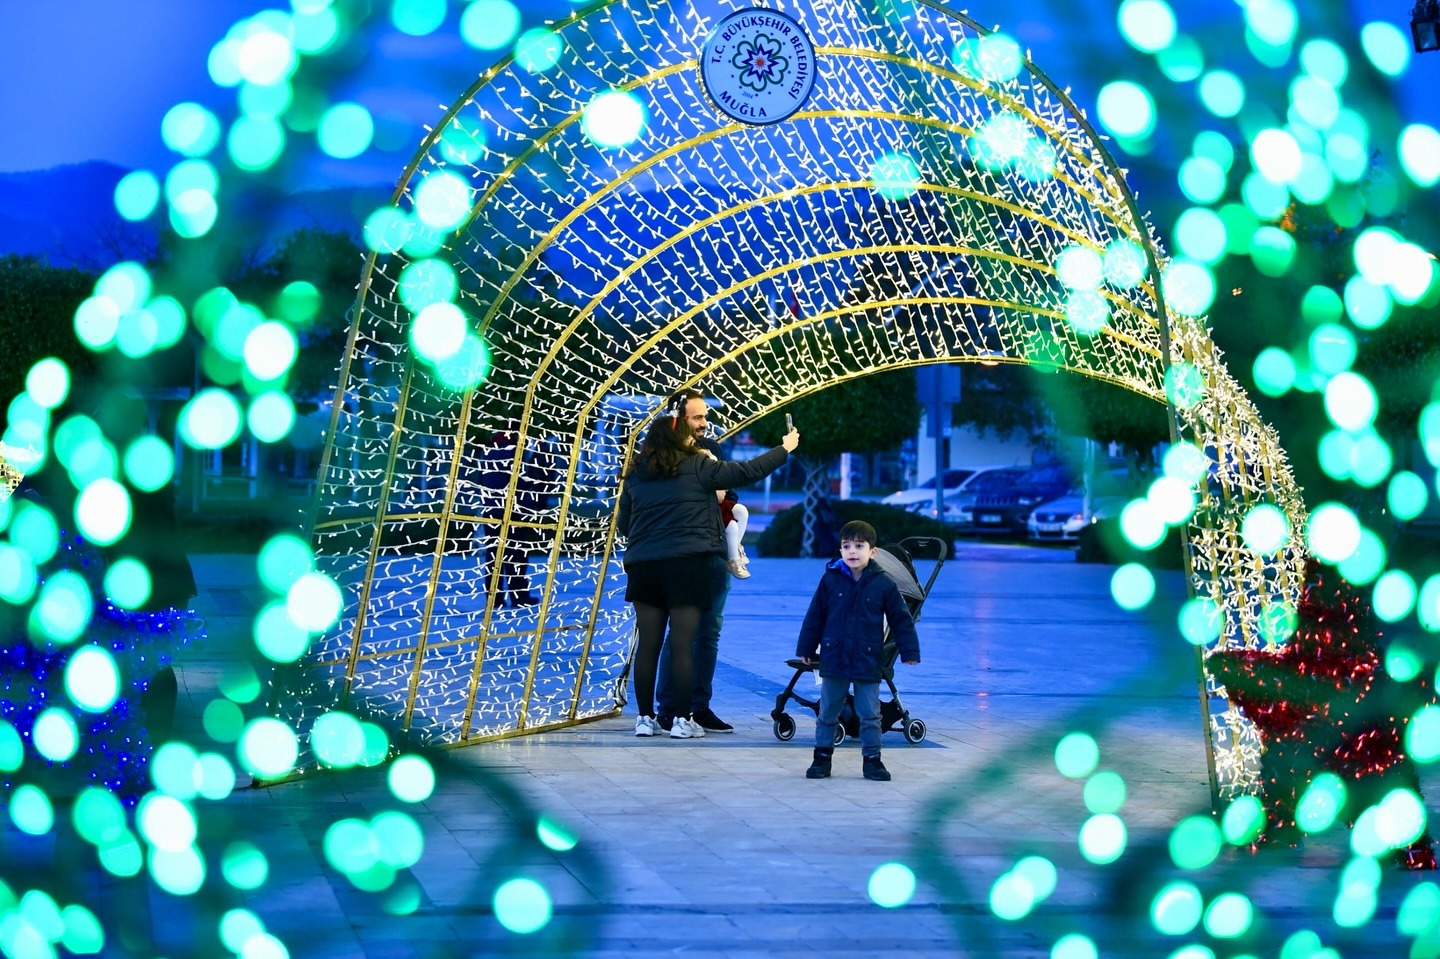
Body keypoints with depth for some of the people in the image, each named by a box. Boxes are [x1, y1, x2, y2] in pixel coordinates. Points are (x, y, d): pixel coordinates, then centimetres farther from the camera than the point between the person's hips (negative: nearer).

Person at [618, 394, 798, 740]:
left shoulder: (636, 474, 10)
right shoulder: (697, 467, -4)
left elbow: (623, 523, 16)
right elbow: (747, 472, 0)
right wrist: (784, 449, 14)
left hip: (643, 567, 4)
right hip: (687, 565, -4)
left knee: (648, 644, 8)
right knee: (682, 645, -2)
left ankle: (645, 718, 11)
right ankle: (682, 720, 0)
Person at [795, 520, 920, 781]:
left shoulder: (883, 584, -5)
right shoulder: (830, 580, -3)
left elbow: (901, 620, 2)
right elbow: (814, 617, 4)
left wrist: (910, 651, 0)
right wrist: (806, 649, 6)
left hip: (868, 663, -1)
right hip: (833, 660, 1)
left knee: (870, 716, 5)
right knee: (827, 714, 10)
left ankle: (872, 759, 15)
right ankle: (822, 757, 20)